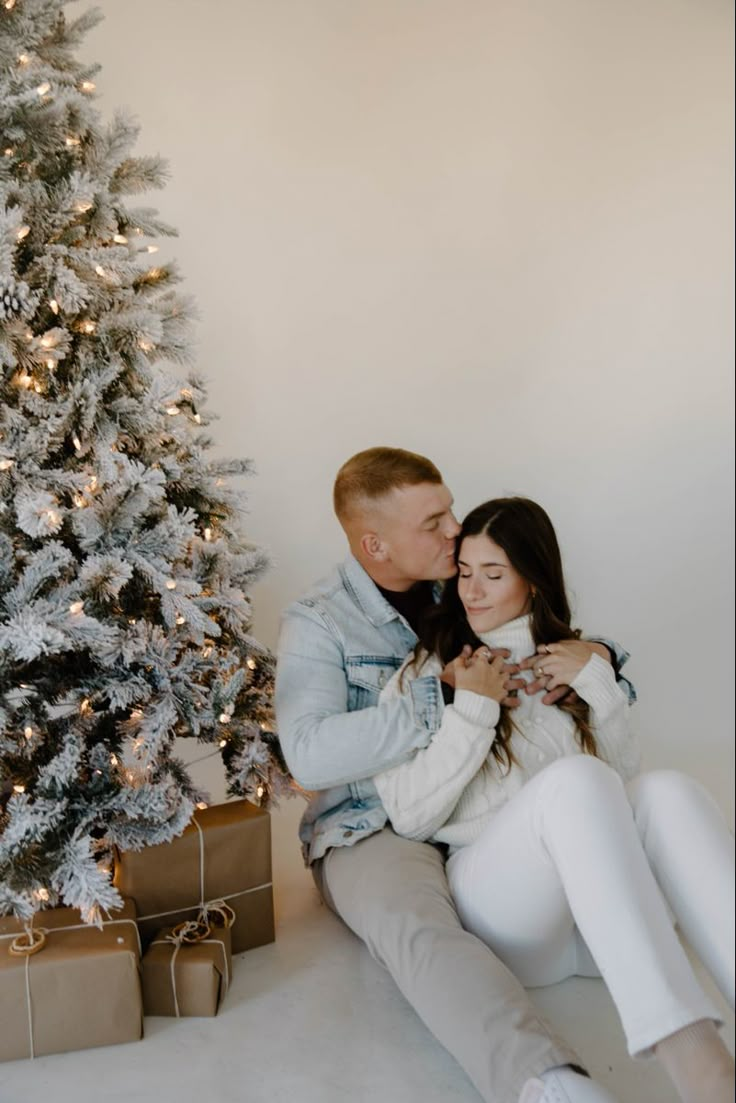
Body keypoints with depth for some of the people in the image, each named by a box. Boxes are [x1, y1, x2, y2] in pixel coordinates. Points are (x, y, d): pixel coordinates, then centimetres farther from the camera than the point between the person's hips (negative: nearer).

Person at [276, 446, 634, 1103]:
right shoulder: (318, 624, -6)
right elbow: (308, 754, -22)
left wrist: (593, 654, -8)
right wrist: (445, 697, -27)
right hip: (377, 829, -5)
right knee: (418, 927, -40)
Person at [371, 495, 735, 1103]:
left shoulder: (569, 661, 19)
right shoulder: (423, 675, 8)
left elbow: (624, 782, 14)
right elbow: (410, 817, -2)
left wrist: (598, 682, 2)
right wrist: (473, 708, -10)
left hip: (597, 905, 4)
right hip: (492, 906, -3)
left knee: (666, 791, -29)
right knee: (575, 778, -34)